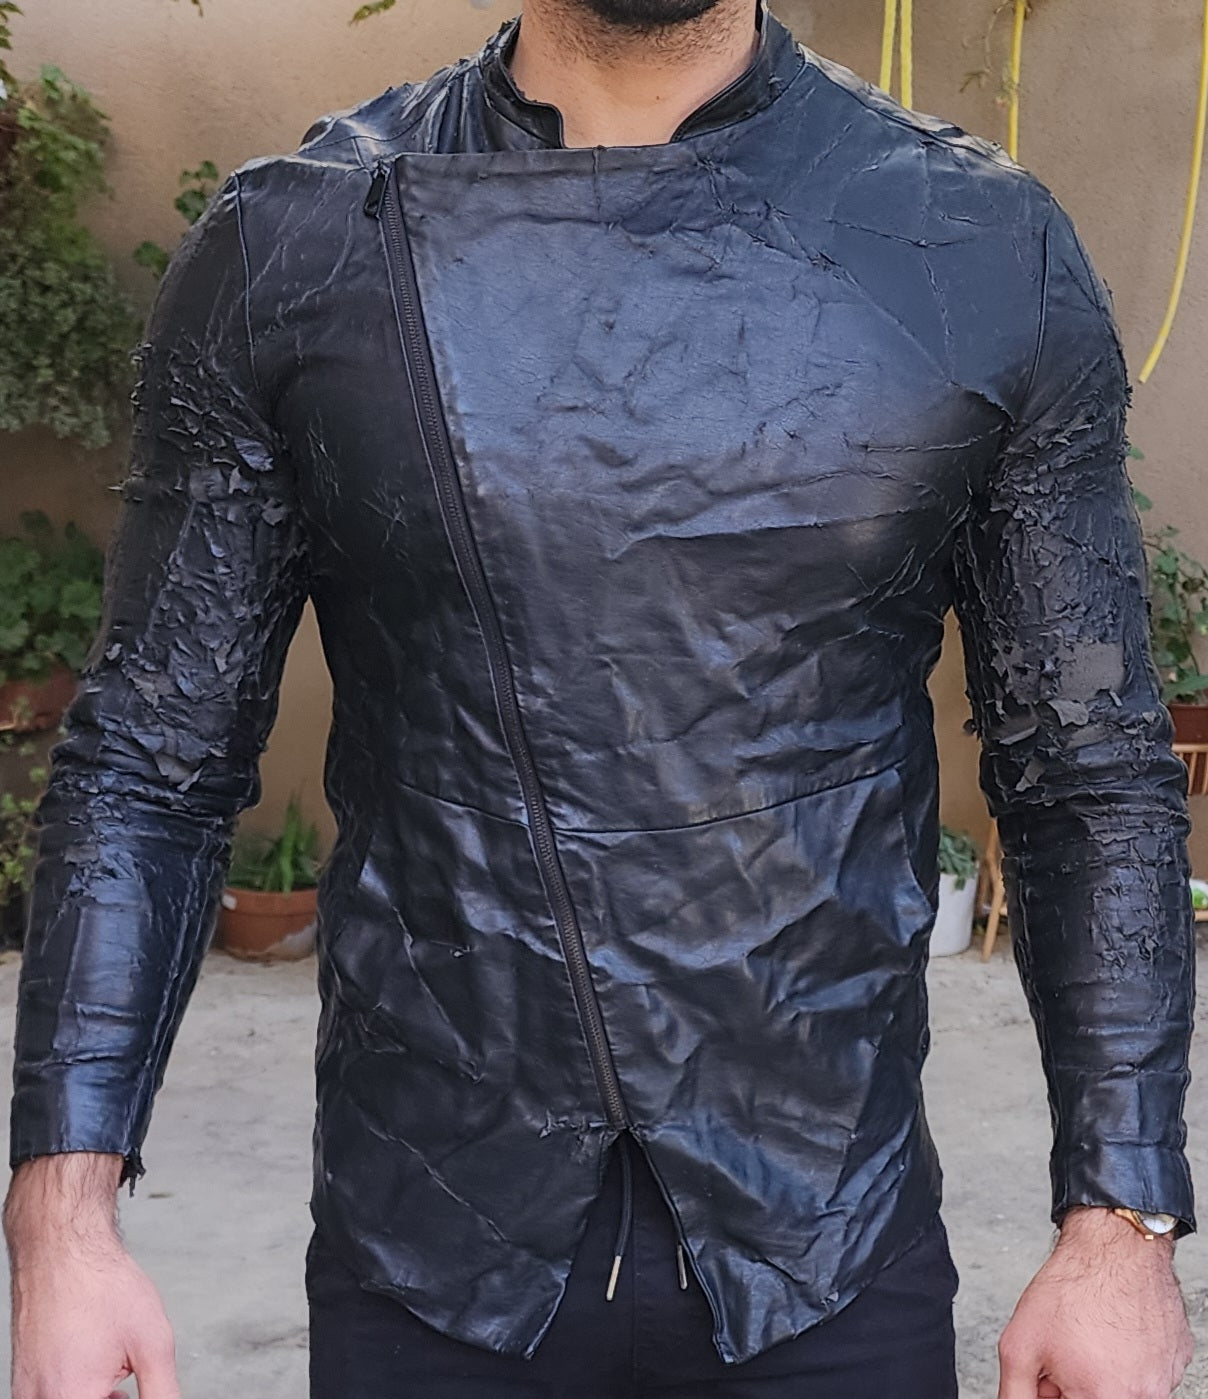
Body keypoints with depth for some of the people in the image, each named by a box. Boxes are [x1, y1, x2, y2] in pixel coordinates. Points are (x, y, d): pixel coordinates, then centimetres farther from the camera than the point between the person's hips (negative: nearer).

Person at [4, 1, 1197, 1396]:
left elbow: (1095, 779, 1)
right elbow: (150, 759, -1)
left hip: (829, 1264, 0)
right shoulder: (284, 248, -4)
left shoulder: (991, 250, -4)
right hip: (424, 1264, 1)